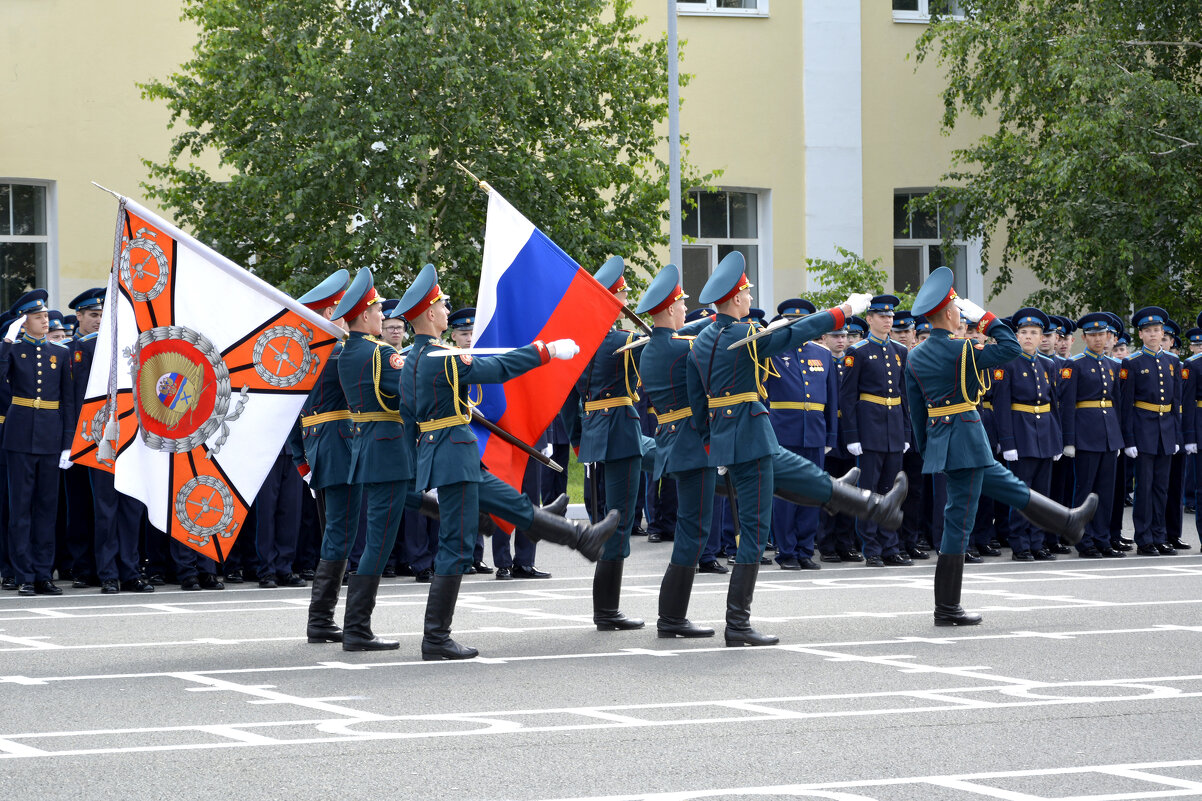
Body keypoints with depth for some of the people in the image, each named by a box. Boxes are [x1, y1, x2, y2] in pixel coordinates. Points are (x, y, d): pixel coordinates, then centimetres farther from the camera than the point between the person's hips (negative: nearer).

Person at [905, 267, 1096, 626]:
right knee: (958, 523, -3)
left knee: (1010, 487, 23)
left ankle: (1068, 522, 40)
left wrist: (927, 453, 21)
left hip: (940, 444, 9)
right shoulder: (961, 350, -17)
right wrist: (984, 318, 0)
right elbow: (1012, 348, -8)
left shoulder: (915, 357, 6)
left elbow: (916, 412, 12)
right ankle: (947, 609, 0)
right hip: (966, 444, -9)